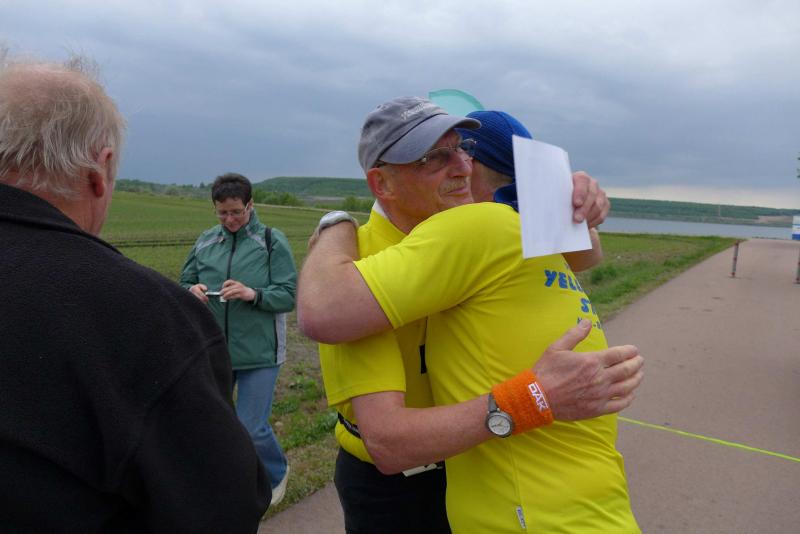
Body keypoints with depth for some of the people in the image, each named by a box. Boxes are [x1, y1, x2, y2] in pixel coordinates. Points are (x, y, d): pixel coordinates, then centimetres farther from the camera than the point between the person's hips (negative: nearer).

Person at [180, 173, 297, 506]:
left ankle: (277, 473, 33)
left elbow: (288, 296, -10)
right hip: (212, 351, 5)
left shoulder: (272, 241, -7)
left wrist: (252, 294, -27)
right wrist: (192, 291, -12)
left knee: (252, 429, 1)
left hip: (258, 352, -4)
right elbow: (185, 282, 11)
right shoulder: (206, 241, 5)